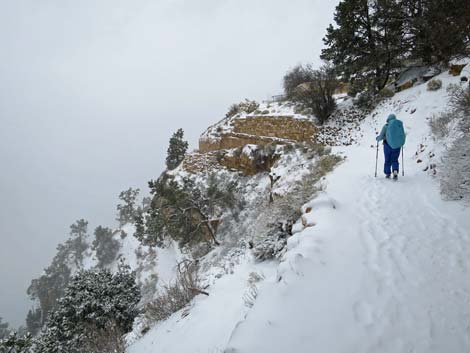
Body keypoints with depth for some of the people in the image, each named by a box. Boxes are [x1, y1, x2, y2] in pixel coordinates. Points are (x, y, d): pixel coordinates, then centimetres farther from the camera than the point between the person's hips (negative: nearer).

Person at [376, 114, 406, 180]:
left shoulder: (386, 126, -9)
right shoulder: (400, 125, -1)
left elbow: (381, 136, -6)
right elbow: (403, 135, 4)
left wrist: (377, 138, 16)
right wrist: (401, 143, 23)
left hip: (388, 144, -2)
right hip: (397, 145, 2)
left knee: (387, 160, 13)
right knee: (394, 160, 12)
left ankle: (387, 173, 19)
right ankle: (395, 171, -12)